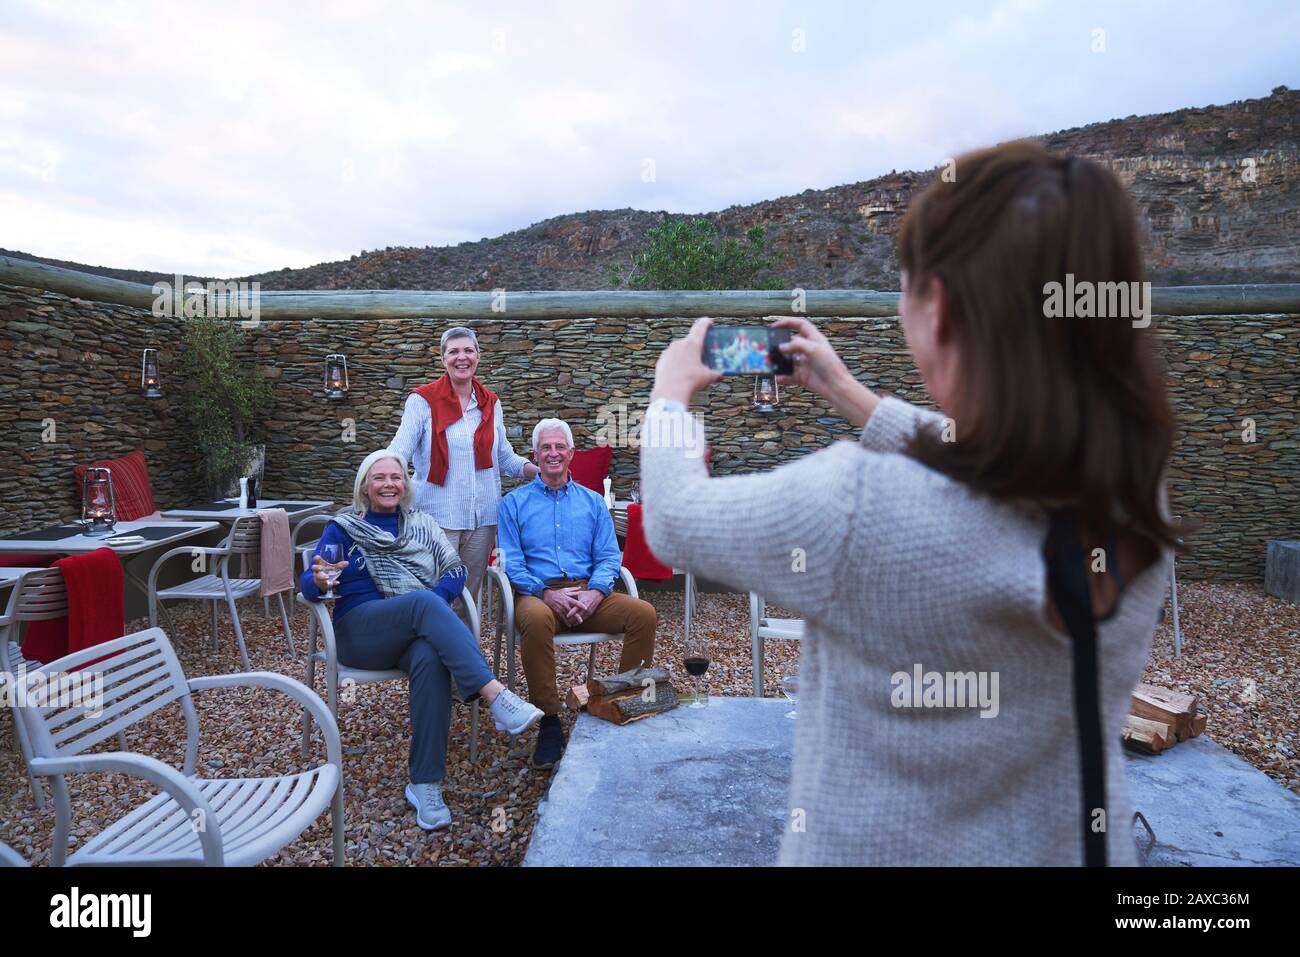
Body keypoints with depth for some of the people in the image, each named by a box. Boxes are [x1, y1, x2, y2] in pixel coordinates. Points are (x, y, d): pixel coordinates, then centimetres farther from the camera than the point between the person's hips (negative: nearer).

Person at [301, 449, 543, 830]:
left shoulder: (423, 524, 19)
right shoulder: (343, 528, 13)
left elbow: (455, 569, 8)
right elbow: (308, 584, 5)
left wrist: (436, 598, -14)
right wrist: (319, 581, -20)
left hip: (422, 627, 2)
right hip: (360, 633, -2)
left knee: (431, 658, -36)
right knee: (424, 602, -35)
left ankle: (425, 784, -32)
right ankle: (496, 696, -47)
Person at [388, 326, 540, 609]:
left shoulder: (491, 403, 11)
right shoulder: (423, 400, -2)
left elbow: (504, 457, 16)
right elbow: (398, 453, -8)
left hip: (482, 519, 4)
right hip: (438, 518, -4)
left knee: (470, 597, 12)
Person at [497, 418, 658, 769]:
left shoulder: (592, 502, 18)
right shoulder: (514, 503, 11)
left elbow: (609, 557, 10)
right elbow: (510, 562, 1)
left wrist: (594, 593, -12)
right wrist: (547, 593, -16)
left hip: (589, 593, 3)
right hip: (538, 592, -2)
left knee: (644, 613, -24)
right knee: (536, 619, -38)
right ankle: (549, 723, -24)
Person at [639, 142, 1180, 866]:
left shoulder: (860, 506, -34)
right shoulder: (1137, 486, -15)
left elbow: (675, 518, -16)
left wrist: (670, 391, 1)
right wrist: (850, 395, 14)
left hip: (879, 849, -5)